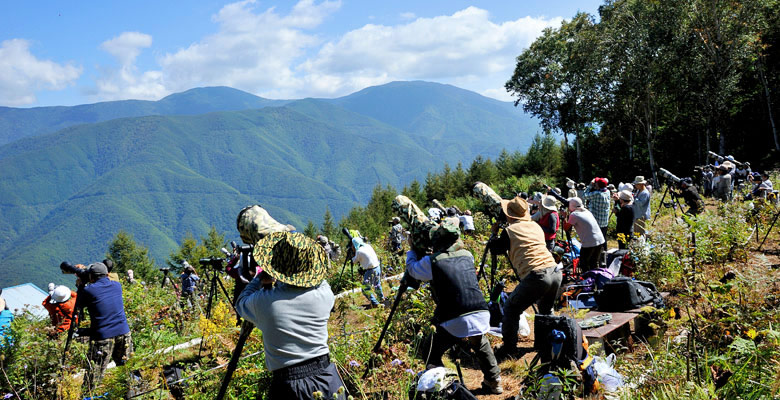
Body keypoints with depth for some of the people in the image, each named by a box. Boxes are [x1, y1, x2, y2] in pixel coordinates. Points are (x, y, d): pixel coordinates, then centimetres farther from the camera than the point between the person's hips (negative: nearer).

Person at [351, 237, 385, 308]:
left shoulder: (359, 251, -12)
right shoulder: (368, 246, 7)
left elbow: (355, 261, 4)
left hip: (371, 270, -8)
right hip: (378, 267, 8)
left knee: (366, 289, -2)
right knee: (377, 285, 29)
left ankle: (374, 303, -5)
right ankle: (381, 298, 46)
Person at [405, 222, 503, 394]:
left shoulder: (432, 262, -1)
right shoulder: (467, 255, 12)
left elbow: (411, 268, 17)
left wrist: (412, 250, 35)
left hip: (454, 322, -4)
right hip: (481, 314, 5)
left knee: (433, 355, 13)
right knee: (481, 345, 33)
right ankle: (494, 382, 37)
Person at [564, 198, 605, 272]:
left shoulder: (573, 215, -9)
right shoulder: (586, 211, 14)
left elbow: (566, 228, -3)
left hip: (589, 243, -7)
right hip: (600, 240, 7)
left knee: (584, 265, 10)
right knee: (594, 264, 20)